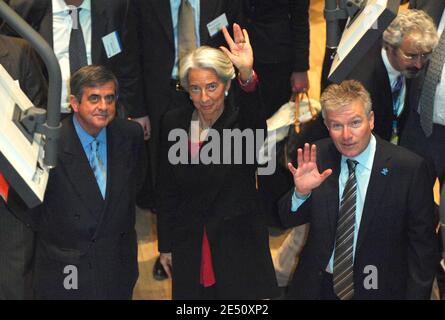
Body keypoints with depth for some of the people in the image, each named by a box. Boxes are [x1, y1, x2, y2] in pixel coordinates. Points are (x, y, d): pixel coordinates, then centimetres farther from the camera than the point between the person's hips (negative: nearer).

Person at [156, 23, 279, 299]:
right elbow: (167, 189, 6)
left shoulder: (241, 120, -11)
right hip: (189, 247, 3)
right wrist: (165, 246, 9)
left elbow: (253, 111, -38)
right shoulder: (174, 122, 0)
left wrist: (248, 75, -58)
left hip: (239, 245, -3)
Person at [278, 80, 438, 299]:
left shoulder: (409, 167, -14)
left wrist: (415, 296, -11)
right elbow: (288, 219, 1)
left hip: (377, 290, -2)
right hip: (316, 287, 3)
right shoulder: (317, 156, -4)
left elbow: (423, 244, -7)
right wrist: (301, 193, -19)